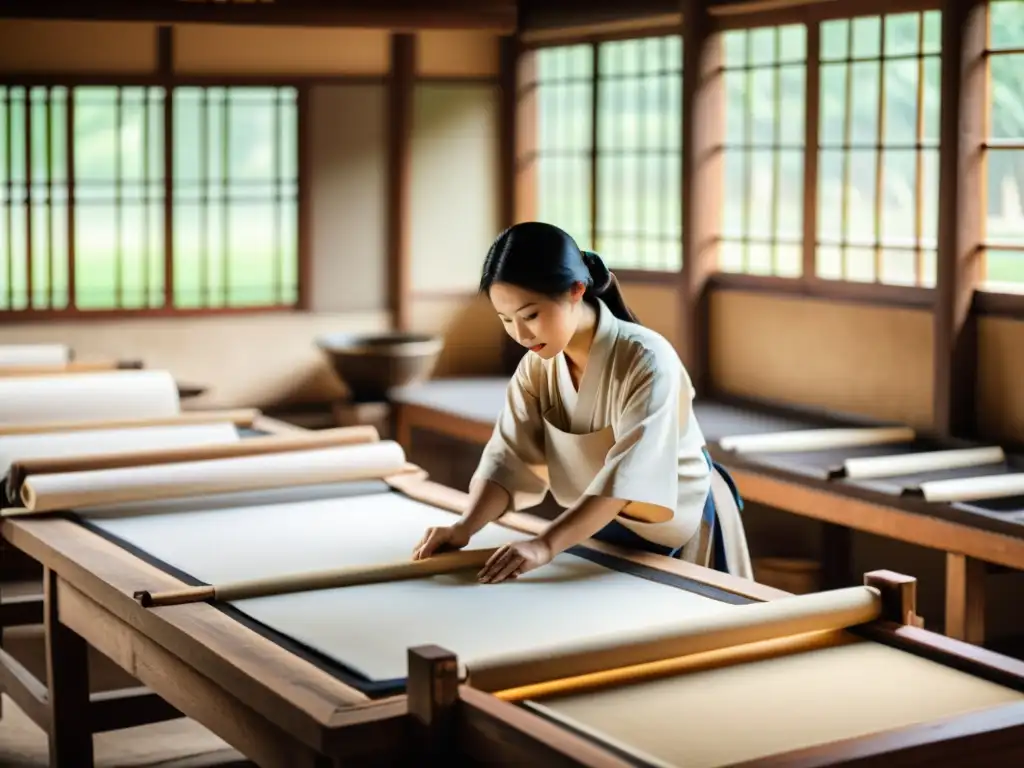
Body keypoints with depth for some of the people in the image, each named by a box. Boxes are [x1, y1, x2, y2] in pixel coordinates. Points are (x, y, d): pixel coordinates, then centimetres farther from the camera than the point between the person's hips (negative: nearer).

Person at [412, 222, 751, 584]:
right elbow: (508, 458, -14)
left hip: (680, 536, -5)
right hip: (602, 533, 5)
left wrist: (545, 544, -48)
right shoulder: (536, 368, -8)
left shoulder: (647, 361, -29)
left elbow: (628, 474, -38)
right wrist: (466, 526, -32)